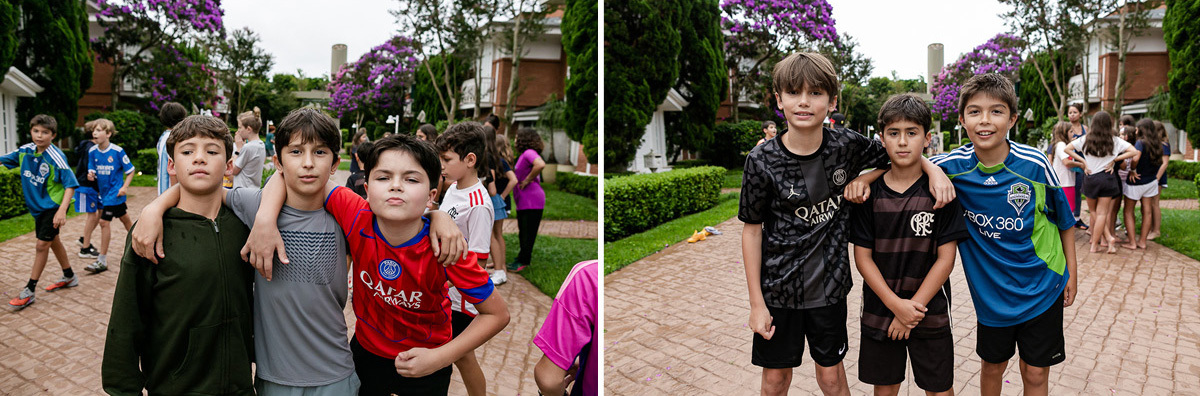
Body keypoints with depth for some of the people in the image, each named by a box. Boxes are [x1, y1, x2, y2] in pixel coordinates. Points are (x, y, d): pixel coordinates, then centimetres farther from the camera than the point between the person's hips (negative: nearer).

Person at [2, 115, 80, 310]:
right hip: (37, 206, 8)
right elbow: (4, 159, 11)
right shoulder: (26, 151, -4)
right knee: (53, 241, 20)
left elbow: (70, 184, -22)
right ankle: (69, 277, 38)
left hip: (53, 206, -8)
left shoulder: (56, 157, -22)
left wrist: (62, 210, -29)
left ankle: (29, 291, 3)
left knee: (42, 245, -6)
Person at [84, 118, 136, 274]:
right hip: (103, 191, 6)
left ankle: (102, 261, -3)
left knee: (104, 222, -9)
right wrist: (91, 175, -16)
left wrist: (125, 187, -14)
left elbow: (130, 170, -7)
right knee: (125, 219, 19)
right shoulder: (92, 151, 1)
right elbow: (92, 170, 7)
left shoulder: (117, 151, -15)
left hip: (115, 192, -6)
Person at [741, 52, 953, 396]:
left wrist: (934, 171, -10)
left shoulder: (847, 145, -7)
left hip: (829, 286, 1)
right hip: (778, 287, -1)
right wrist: (757, 303, -7)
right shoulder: (762, 161, -13)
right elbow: (752, 230, -7)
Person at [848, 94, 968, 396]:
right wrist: (896, 305, -13)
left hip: (929, 310, -1)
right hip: (879, 311, 1)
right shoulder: (868, 191, -4)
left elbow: (946, 258, -8)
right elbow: (862, 256, -4)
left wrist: (914, 306, -12)